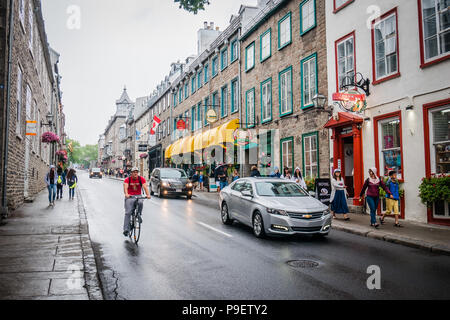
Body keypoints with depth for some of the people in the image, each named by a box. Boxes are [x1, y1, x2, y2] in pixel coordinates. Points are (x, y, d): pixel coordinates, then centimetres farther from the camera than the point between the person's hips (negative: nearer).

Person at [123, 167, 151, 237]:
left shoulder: (141, 179, -1)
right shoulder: (127, 180, -3)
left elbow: (145, 187, -13)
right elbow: (125, 187, -18)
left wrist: (148, 195, -32)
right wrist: (126, 194, -40)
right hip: (129, 197, -1)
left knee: (140, 203, -34)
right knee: (128, 213, -12)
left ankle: (139, 215, -7)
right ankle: (126, 229, -11)